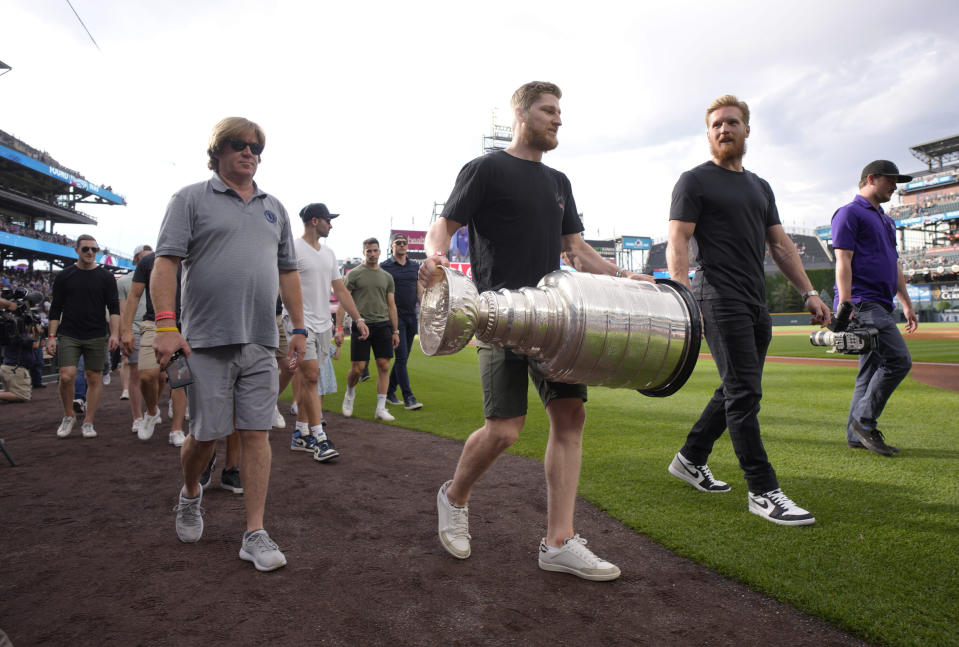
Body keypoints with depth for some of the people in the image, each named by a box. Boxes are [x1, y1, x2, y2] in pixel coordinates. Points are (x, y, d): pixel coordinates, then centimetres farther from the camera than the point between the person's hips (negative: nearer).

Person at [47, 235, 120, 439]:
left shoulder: (105, 277, 5)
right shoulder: (64, 276, 7)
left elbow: (114, 308, 3)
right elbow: (56, 309, 8)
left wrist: (114, 333, -9)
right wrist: (51, 336, 1)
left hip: (96, 337, 0)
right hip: (69, 336, 0)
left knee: (94, 378, 2)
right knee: (66, 376, -10)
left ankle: (88, 423, 12)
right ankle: (68, 417, 12)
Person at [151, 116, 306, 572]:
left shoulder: (274, 209, 18)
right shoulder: (191, 199, 4)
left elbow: (287, 271, 20)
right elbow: (166, 262, -4)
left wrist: (299, 328, 14)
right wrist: (166, 325, -14)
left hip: (261, 343, 4)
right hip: (207, 340, -3)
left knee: (256, 433, 2)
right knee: (207, 434, 4)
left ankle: (255, 534, 8)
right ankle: (190, 495, 37)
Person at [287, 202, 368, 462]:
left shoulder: (328, 253, 17)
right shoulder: (294, 249, -6)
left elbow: (341, 290, 19)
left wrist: (358, 319, 14)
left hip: (323, 324, 7)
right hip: (301, 322, -7)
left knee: (307, 379, 10)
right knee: (310, 377, -10)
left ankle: (300, 435, 16)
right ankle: (319, 438, -8)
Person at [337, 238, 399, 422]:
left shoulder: (387, 277, 14)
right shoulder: (354, 274, 2)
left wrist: (395, 331, 11)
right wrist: (339, 327, -8)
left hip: (383, 325, 3)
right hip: (361, 325, -3)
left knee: (384, 366, -2)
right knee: (358, 368, -3)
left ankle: (381, 408, 5)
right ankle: (350, 393, 28)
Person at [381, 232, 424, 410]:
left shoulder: (415, 266, 14)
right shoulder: (385, 266, 1)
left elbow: (420, 291, 14)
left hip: (411, 315, 5)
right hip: (395, 315, -5)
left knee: (403, 357, 9)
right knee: (401, 356, -10)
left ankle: (389, 392, 21)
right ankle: (408, 397, -11)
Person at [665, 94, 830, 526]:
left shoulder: (760, 187, 22)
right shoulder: (695, 181, 1)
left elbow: (780, 245, 23)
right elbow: (677, 243, -9)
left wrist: (809, 293, 13)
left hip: (755, 303, 8)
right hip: (720, 300, -8)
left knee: (737, 391, 12)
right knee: (744, 392, -9)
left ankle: (690, 460, 26)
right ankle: (763, 491, -2)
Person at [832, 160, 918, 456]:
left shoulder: (886, 220, 27)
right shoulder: (850, 213, -1)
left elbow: (894, 265, 29)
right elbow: (843, 260, -12)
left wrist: (907, 304, 23)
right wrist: (845, 303, -21)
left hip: (881, 305, 10)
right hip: (862, 302, -9)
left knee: (872, 369, 7)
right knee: (898, 359, -17)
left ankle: (856, 435, 11)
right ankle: (864, 421, -8)